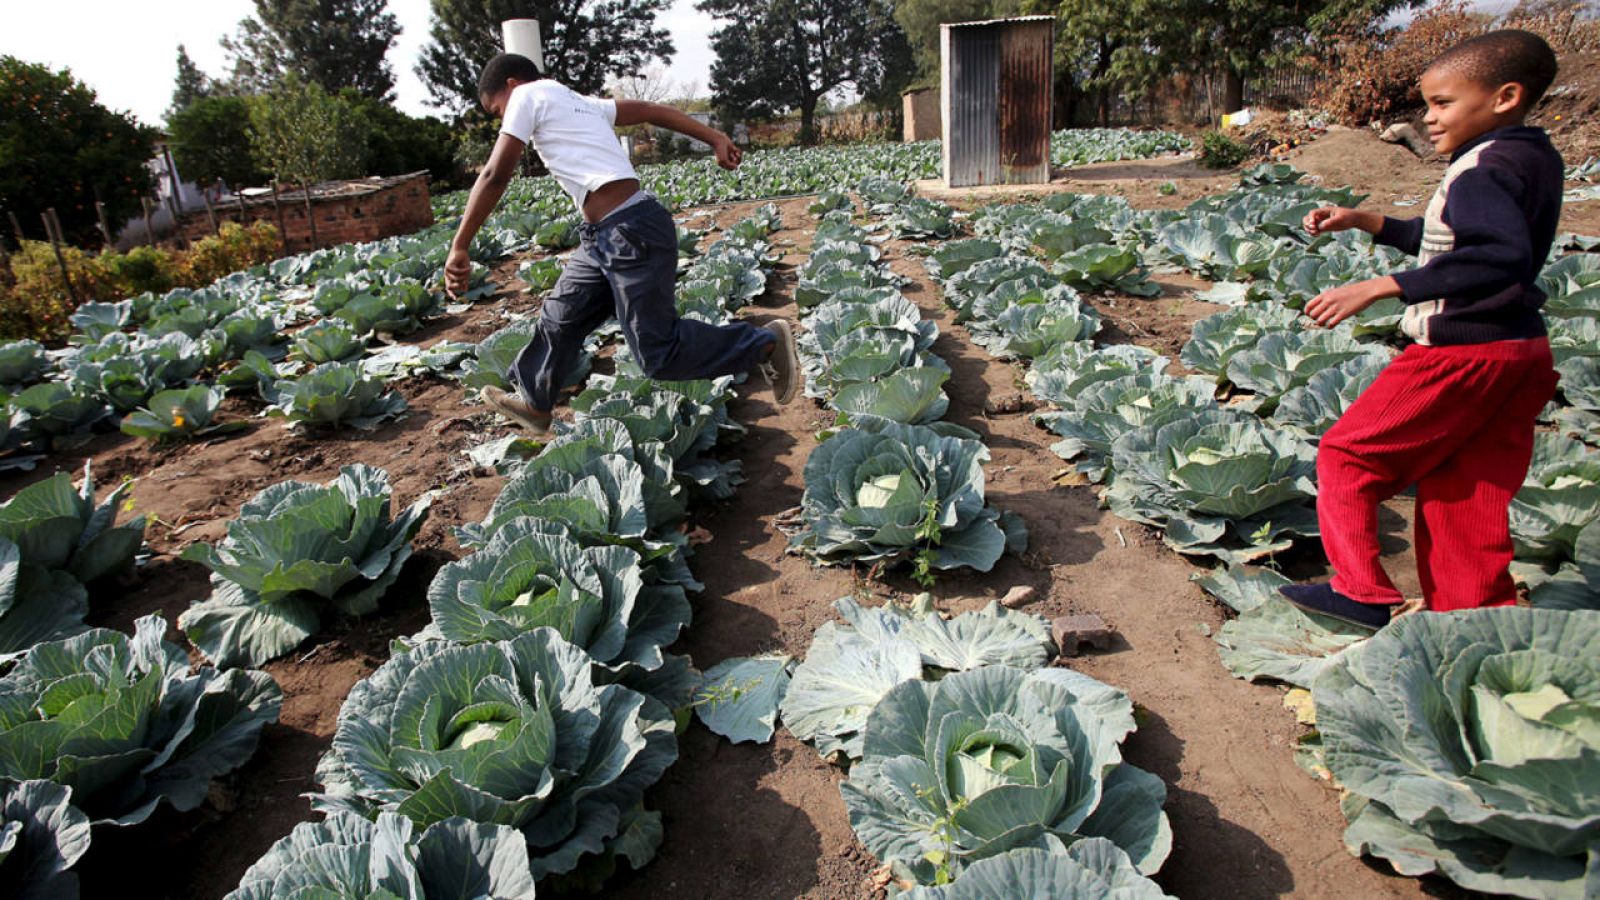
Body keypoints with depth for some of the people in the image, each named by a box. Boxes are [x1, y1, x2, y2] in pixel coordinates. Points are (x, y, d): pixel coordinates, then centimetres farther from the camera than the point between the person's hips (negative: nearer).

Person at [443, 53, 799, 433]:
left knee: (659, 353, -6)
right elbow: (652, 111, 20)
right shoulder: (578, 102, 24)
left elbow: (495, 175, -7)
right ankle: (533, 404, 39)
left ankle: (764, 343, 5)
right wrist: (716, 138, 17)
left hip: (632, 233, -10)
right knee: (561, 316, 20)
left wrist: (459, 248, -5)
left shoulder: (528, 94, 1)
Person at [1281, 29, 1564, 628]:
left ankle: (1364, 594, 4)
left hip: (1462, 353, -10)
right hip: (1521, 351, 10)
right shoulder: (1534, 158, 15)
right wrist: (1365, 222, 19)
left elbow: (1502, 256, -34)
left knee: (1347, 454, 1)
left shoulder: (1483, 169, -17)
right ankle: (1479, 613, 21)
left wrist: (1382, 287, -36)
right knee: (1462, 490, 15)